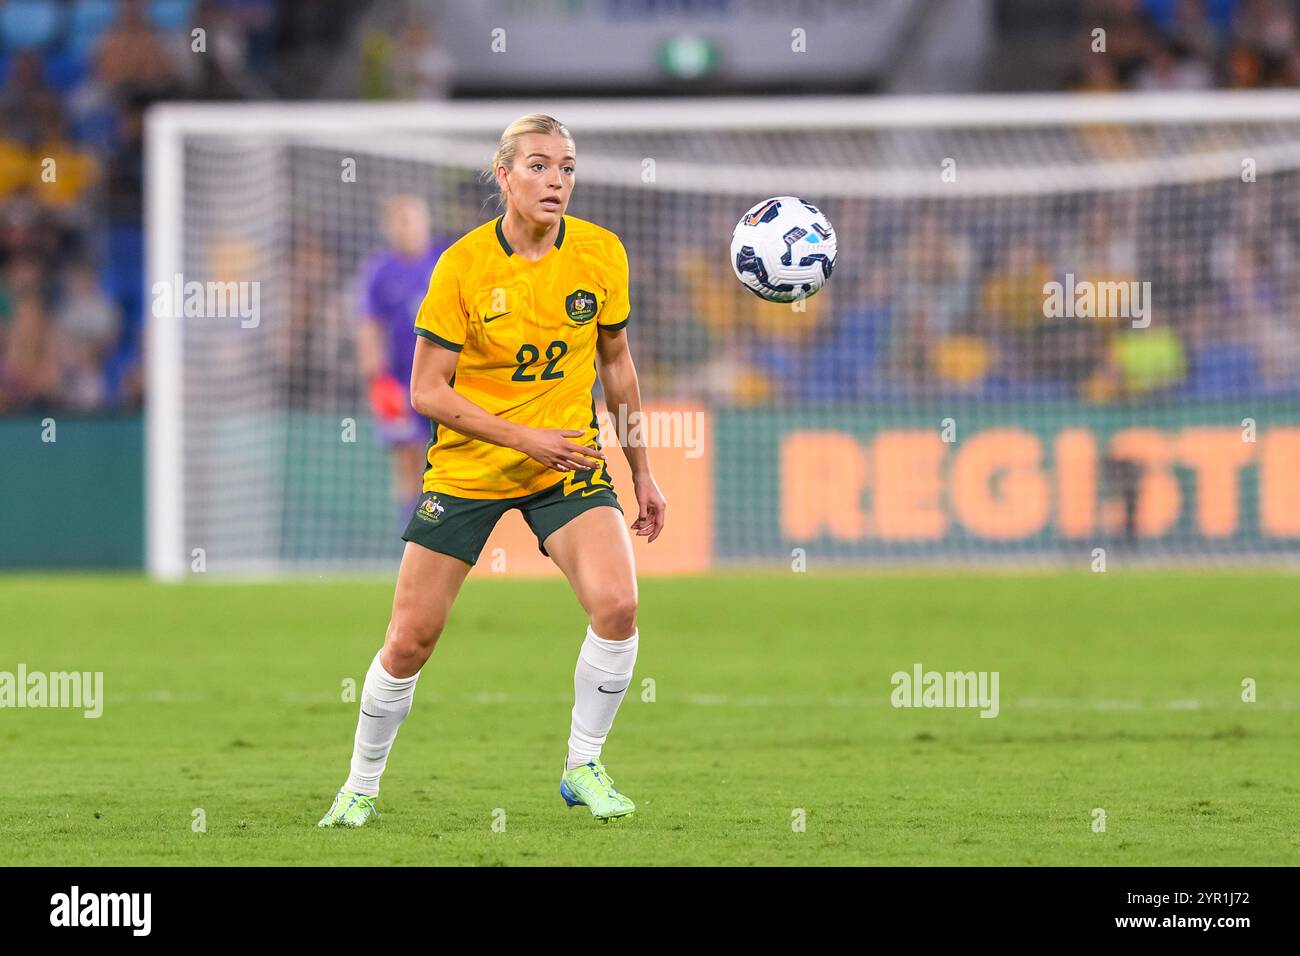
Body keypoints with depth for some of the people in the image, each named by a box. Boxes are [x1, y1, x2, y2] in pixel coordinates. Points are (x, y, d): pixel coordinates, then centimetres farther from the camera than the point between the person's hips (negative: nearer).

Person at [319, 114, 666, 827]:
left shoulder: (601, 254, -4)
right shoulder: (463, 266, -14)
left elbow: (615, 362, 11)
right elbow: (427, 392, -13)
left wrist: (642, 471, 13)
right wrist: (524, 437, -21)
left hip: (568, 460, 2)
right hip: (466, 469, -2)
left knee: (616, 606, -21)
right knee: (409, 640, -1)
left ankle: (583, 768, -1)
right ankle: (361, 787, 22)